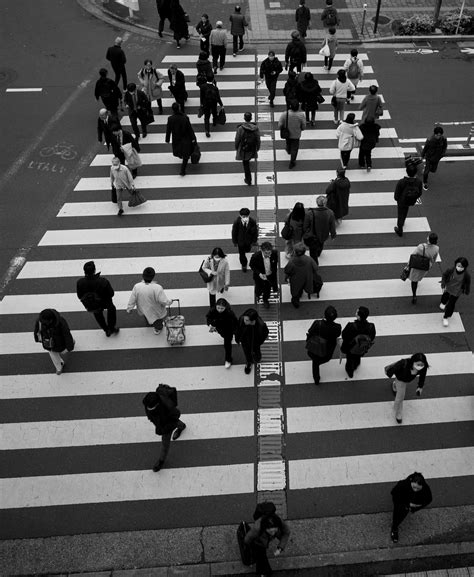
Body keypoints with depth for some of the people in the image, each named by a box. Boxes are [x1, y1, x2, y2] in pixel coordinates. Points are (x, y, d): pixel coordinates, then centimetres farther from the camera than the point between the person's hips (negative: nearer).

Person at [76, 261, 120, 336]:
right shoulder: (103, 281, -34)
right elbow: (111, 294, -20)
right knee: (111, 308, 34)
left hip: (89, 307, 2)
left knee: (97, 313, 36)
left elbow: (79, 296, -12)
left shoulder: (80, 283, -28)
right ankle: (111, 328, 46)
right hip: (104, 304, -2)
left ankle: (106, 330, 53)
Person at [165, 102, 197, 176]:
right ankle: (183, 170, 13)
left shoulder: (170, 119, -22)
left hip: (176, 139, 1)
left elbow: (168, 130, -10)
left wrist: (167, 139, 5)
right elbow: (190, 129, -14)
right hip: (185, 139, -1)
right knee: (185, 155, 13)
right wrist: (193, 138, 0)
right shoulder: (185, 117, -24)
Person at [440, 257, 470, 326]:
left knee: (451, 304, 2)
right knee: (445, 296, 31)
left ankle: (445, 317, 19)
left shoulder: (466, 275, -27)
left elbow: (467, 283, -8)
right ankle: (443, 303, 69)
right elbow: (444, 276, -9)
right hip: (448, 288, 2)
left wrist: (466, 291, 5)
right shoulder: (450, 270, -27)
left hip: (456, 292, -2)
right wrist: (443, 285, -12)